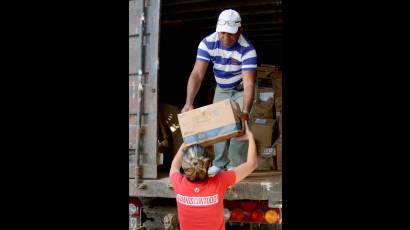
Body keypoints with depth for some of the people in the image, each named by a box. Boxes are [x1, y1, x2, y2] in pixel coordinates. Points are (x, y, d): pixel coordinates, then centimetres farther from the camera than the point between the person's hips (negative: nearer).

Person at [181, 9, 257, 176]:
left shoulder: (247, 49, -35)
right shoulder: (208, 43, -28)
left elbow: (249, 83, -40)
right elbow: (197, 74, -33)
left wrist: (246, 111, -55)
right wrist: (189, 103, -46)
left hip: (242, 90, -3)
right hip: (221, 89, 3)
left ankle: (235, 165, 0)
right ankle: (219, 163, 13)